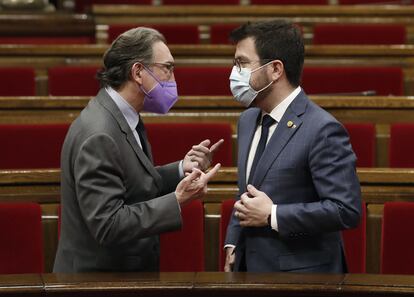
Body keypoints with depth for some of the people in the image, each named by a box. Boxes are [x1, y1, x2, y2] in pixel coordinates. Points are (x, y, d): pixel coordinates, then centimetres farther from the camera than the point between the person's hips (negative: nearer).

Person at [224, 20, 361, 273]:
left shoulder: (322, 130, -17)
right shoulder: (248, 120, 9)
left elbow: (346, 210, -21)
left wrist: (272, 215, -20)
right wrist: (233, 244, 8)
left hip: (301, 274, -7)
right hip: (250, 266, 7)